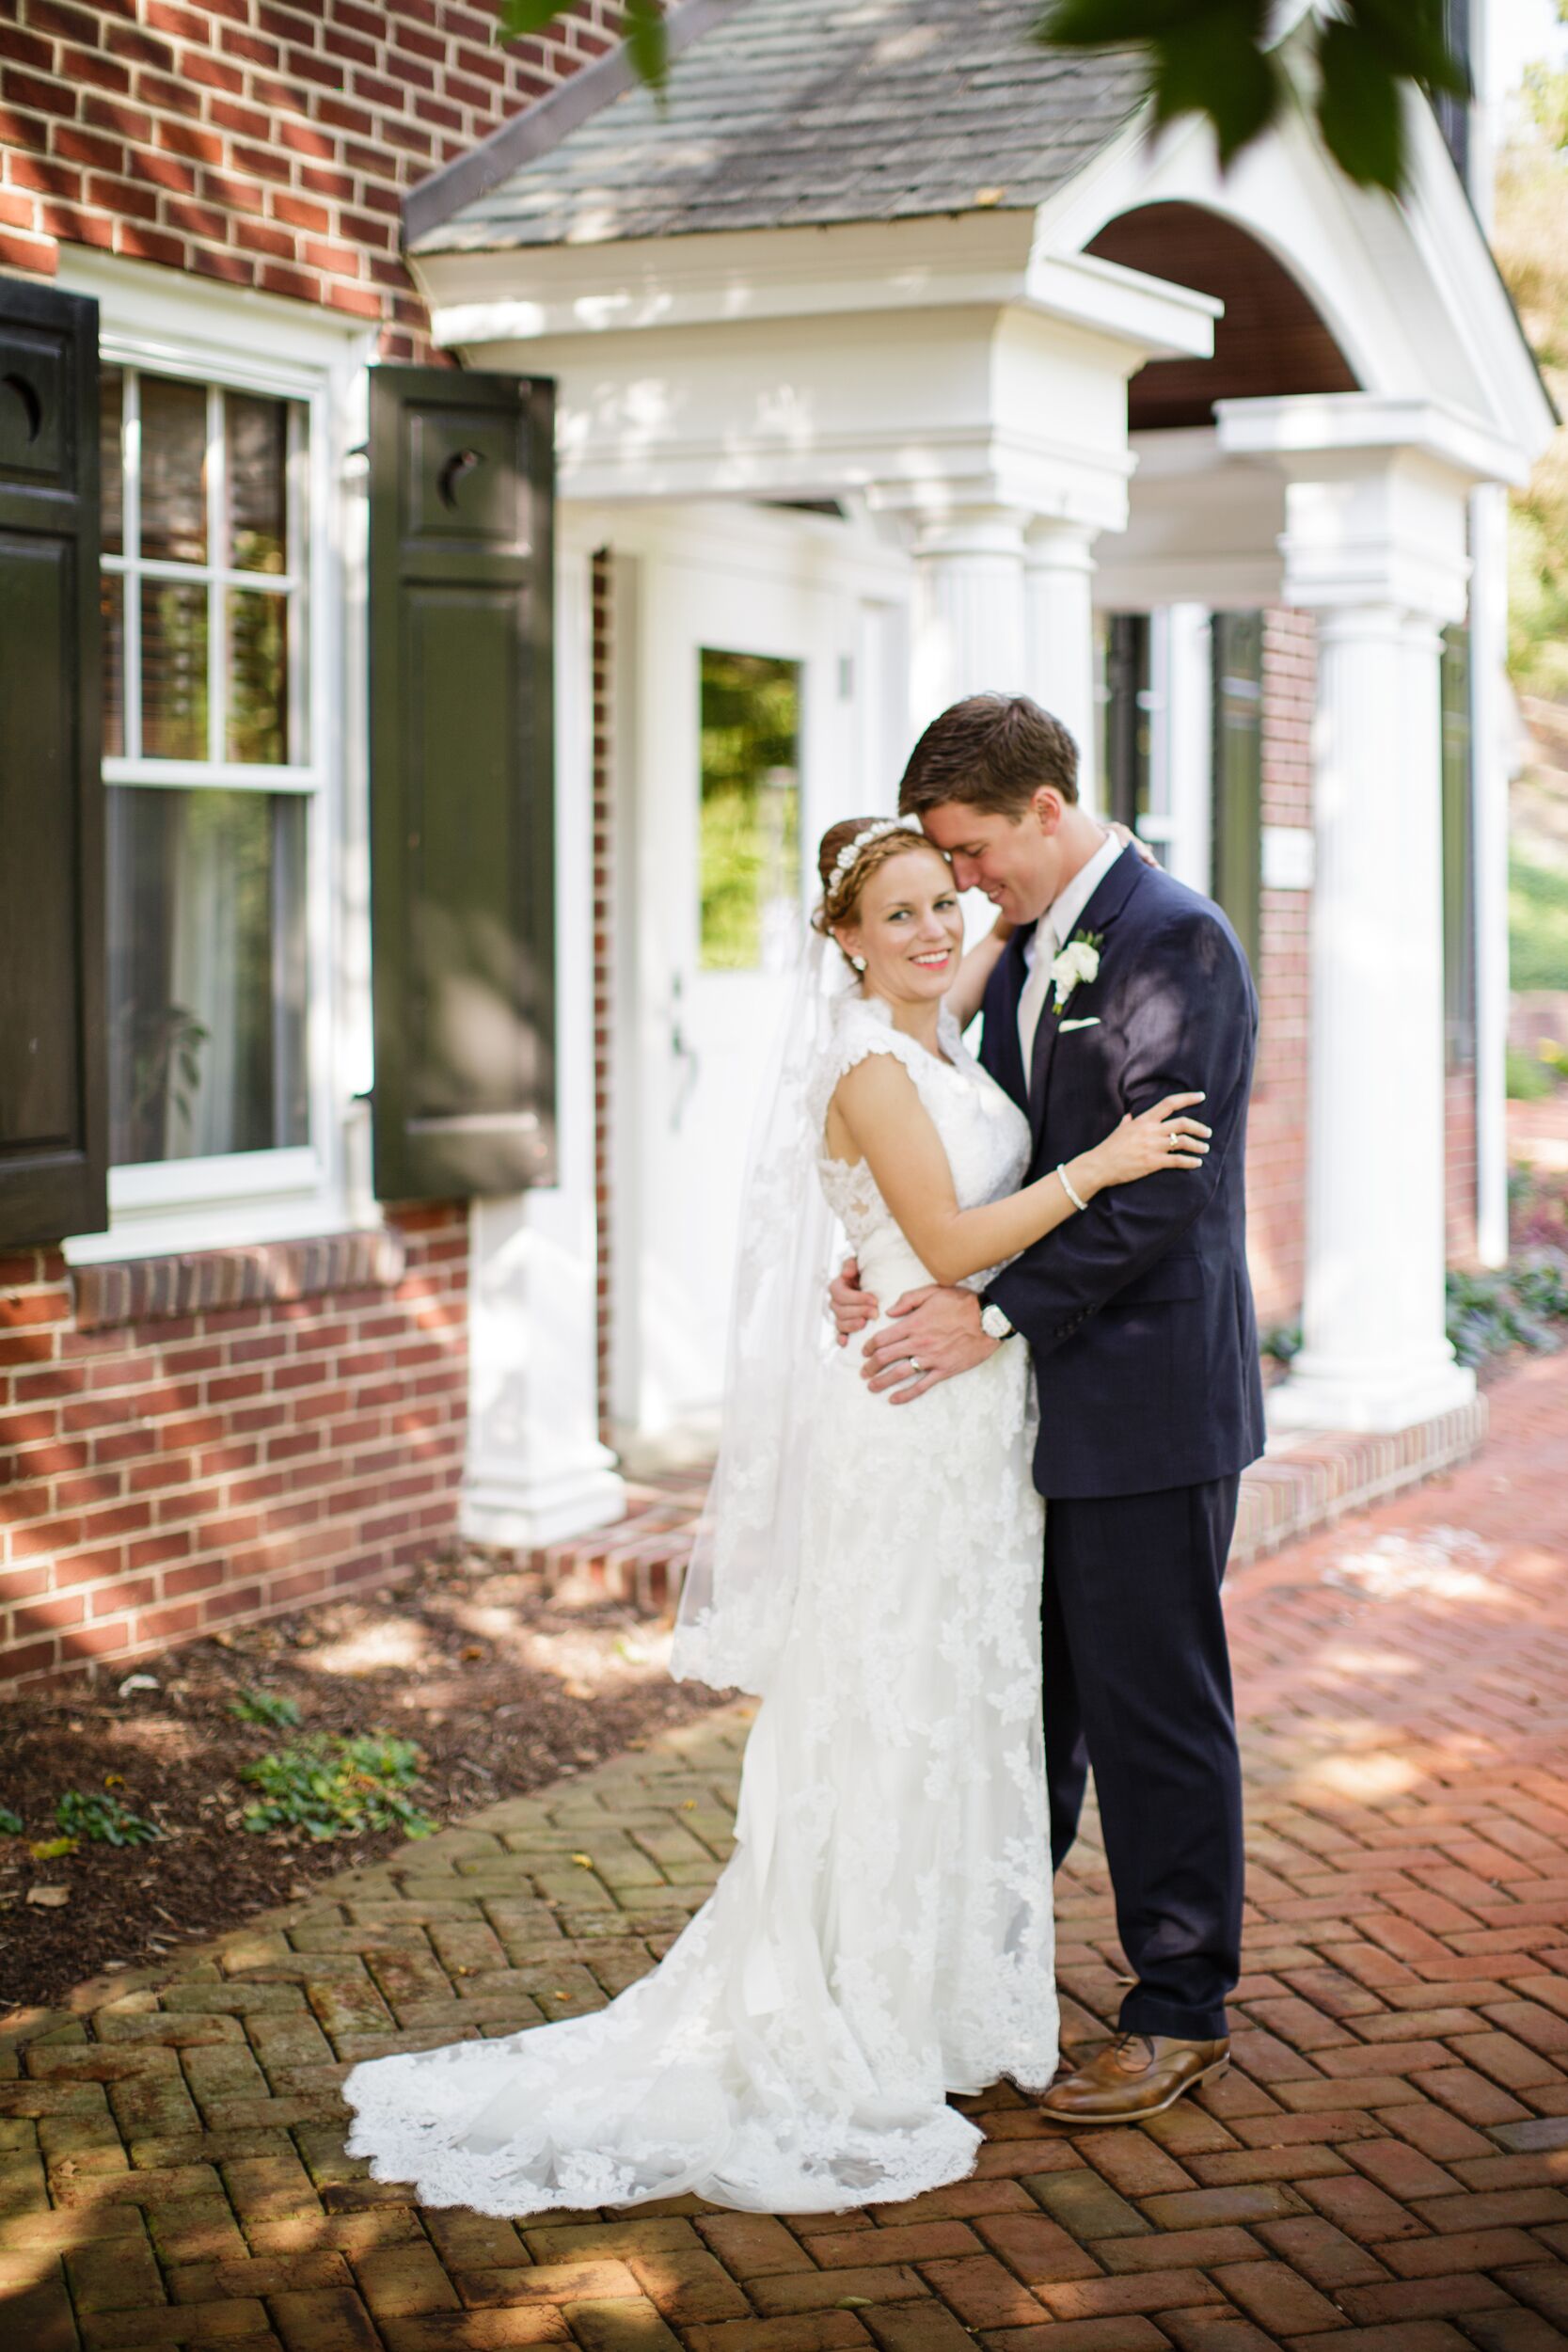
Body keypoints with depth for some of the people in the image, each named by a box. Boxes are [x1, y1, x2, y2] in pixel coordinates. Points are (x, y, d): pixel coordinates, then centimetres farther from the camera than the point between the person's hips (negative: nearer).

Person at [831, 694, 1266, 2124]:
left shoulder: (1177, 943, -15)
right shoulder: (1029, 955, 13)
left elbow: (1155, 1189, -21)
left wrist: (995, 1315, -21)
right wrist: (890, 1260, -3)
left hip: (1148, 1407, -8)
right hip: (1049, 1402, 8)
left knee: (1153, 1711, 2)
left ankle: (1183, 2016, 15)